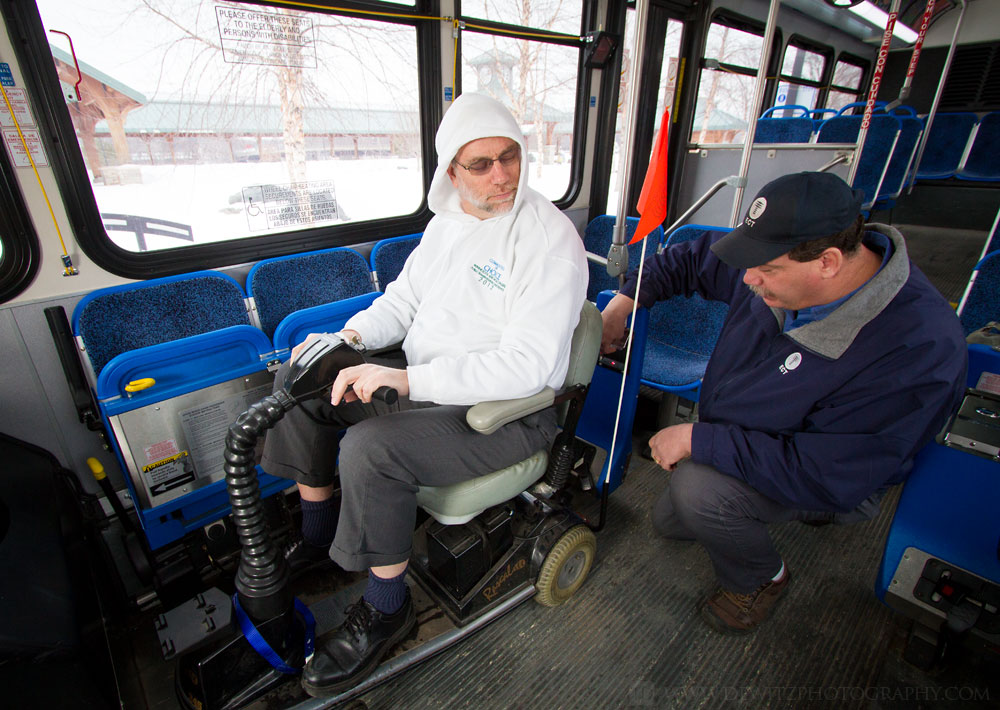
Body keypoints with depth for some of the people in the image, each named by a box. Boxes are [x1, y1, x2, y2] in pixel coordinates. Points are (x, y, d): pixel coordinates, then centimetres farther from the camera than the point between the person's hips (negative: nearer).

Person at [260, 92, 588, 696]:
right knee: (299, 380, 6)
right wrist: (351, 336, -3)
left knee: (371, 448, -31)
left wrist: (409, 379, -31)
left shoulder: (550, 238, -18)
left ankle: (387, 608, 0)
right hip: (426, 384, 9)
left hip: (506, 412, -8)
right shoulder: (448, 220, 8)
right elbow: (404, 297, 17)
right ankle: (319, 538, 22)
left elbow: (529, 366, -26)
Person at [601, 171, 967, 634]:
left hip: (830, 485, -6)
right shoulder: (781, 259, -18)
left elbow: (825, 475, -36)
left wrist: (698, 438, -34)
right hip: (739, 441, 7)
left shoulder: (918, 350, -36)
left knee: (698, 487, -35)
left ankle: (761, 579, 0)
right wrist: (625, 300, -7)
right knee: (668, 521, 20)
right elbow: (695, 260, 1)